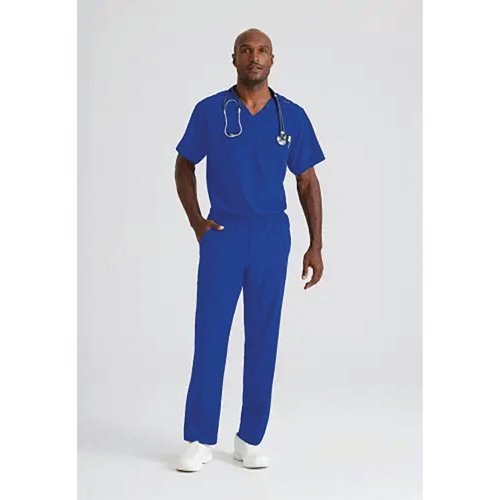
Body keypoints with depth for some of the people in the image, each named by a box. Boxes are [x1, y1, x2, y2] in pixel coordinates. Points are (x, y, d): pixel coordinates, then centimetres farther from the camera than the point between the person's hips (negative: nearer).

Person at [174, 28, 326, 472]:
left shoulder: (293, 116, 2)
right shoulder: (210, 111, 0)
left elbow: (308, 182, 6)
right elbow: (185, 167, 10)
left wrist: (316, 246, 2)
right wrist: (196, 222, 0)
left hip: (272, 235, 1)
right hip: (223, 234, -1)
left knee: (263, 337, 6)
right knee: (210, 335, -1)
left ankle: (251, 439, 17)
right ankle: (199, 439, 9)